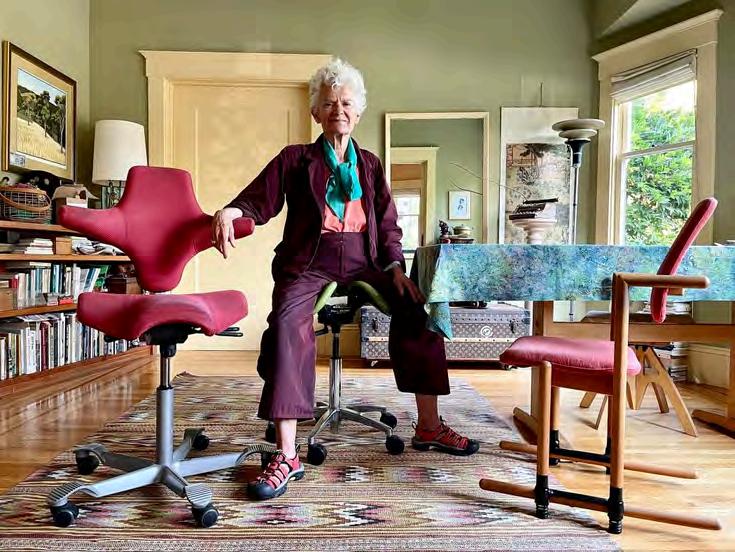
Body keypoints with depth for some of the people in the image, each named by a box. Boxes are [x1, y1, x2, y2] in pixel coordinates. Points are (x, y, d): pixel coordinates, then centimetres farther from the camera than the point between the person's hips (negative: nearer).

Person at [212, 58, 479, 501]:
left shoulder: (369, 164, 20)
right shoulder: (296, 159, 12)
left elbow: (387, 225, 17)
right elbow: (258, 201, 6)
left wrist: (396, 267, 0)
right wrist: (229, 212, -17)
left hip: (362, 264, 4)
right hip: (308, 263, -3)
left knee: (416, 307, -17)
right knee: (288, 320, -33)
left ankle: (429, 426, -1)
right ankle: (287, 455, -31)